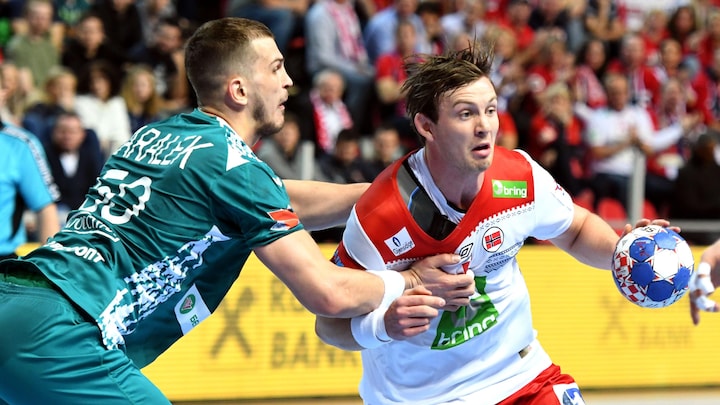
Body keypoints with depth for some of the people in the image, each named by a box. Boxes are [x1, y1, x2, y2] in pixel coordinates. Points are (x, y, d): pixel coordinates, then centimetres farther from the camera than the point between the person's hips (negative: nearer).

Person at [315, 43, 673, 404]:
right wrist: (383, 326, -37)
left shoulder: (521, 178, -13)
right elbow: (329, 323, -17)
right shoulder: (379, 218, -26)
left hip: (517, 373, 4)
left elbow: (576, 230, 8)